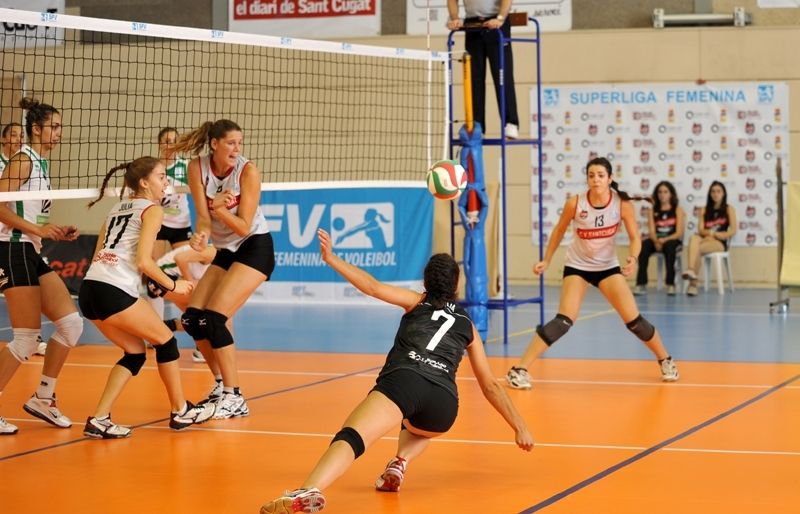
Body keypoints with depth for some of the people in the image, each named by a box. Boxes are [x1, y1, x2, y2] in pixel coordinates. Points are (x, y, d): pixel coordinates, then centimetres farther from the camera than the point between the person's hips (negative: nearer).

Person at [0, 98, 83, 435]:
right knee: (27, 338, -9)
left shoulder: (43, 163, 16)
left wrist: (57, 232, 9)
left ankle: (43, 398, 15)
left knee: (71, 323, 6)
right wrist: (38, 229, -25)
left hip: (32, 253, 9)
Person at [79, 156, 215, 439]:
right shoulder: (151, 209, 0)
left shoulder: (118, 208, 24)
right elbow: (143, 261, -10)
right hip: (114, 291, -8)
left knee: (136, 352, 17)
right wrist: (173, 285, 1)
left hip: (89, 289, 8)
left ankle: (99, 420, 7)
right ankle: (180, 411, 21)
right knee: (166, 341, 11)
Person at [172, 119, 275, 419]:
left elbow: (244, 226, -18)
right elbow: (204, 216, -9)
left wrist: (219, 208, -34)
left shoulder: (247, 171, -18)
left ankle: (234, 398, -11)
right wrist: (201, 235, -31)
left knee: (214, 318, -19)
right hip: (226, 251, 6)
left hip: (255, 248, -6)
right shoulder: (197, 168, -7)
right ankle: (222, 385, 15)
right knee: (192, 319, -4)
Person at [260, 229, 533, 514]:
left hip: (403, 381, -3)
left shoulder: (417, 302, 25)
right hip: (444, 401, 3)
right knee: (419, 428, 40)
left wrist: (331, 258, 8)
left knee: (350, 438, -23)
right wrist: (520, 427, 36)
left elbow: (374, 287, 8)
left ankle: (310, 491, -52)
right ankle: (400, 463, 8)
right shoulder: (467, 325, 31)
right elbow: (491, 386, 30)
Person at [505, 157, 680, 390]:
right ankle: (519, 370, -18)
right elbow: (559, 230, 0)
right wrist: (546, 260, 3)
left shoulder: (622, 203, -16)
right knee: (564, 321, -20)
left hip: (608, 266, 2)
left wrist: (633, 258, -30)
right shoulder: (575, 203, -18)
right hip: (577, 266, -2)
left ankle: (665, 360, 22)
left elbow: (635, 237, -9)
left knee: (634, 320, -3)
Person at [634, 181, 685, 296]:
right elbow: (651, 231, 1)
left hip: (673, 240, -2)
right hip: (656, 241, 2)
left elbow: (679, 233, -5)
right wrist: (656, 241, -22)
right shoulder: (653, 211, 12)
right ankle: (641, 284, -35)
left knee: (669, 246, -38)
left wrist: (665, 240, -22)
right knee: (644, 245, -31)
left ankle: (670, 284, -33)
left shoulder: (678, 210, 5)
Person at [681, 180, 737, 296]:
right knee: (693, 238, -36)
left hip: (720, 243, -2)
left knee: (697, 248, -34)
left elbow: (733, 230, -1)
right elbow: (700, 230, 8)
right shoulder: (704, 210, 19)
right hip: (705, 239, 2)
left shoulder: (729, 210, 10)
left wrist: (715, 235, -12)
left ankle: (693, 283, -36)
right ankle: (690, 270, -54)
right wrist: (710, 233, -13)